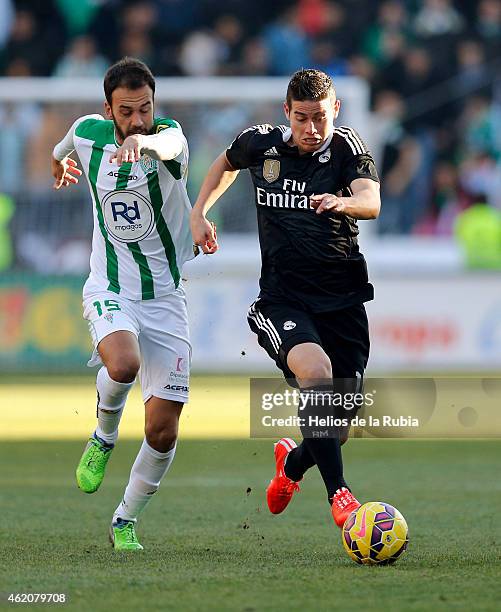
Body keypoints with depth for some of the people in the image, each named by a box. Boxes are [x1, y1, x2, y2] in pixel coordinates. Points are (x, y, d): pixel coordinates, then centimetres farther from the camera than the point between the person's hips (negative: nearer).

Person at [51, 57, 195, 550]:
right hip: (109, 291, 0)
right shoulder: (88, 133, -3)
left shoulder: (167, 136, -13)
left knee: (163, 429, -4)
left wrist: (143, 140, -63)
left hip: (165, 297, 0)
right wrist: (59, 163, 46)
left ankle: (126, 520, 20)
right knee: (123, 365, -34)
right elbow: (63, 149, 24)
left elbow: (170, 144, -41)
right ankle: (104, 437, -1)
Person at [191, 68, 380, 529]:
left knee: (340, 425, 3)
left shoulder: (347, 147, -7)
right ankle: (339, 495, -26)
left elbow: (371, 201, -26)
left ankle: (293, 463, 40)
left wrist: (342, 202, -47)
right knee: (315, 370, -32)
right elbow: (227, 163, 24)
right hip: (282, 297, -1)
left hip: (343, 300, 1)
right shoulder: (262, 143, 0)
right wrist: (199, 212, 14)